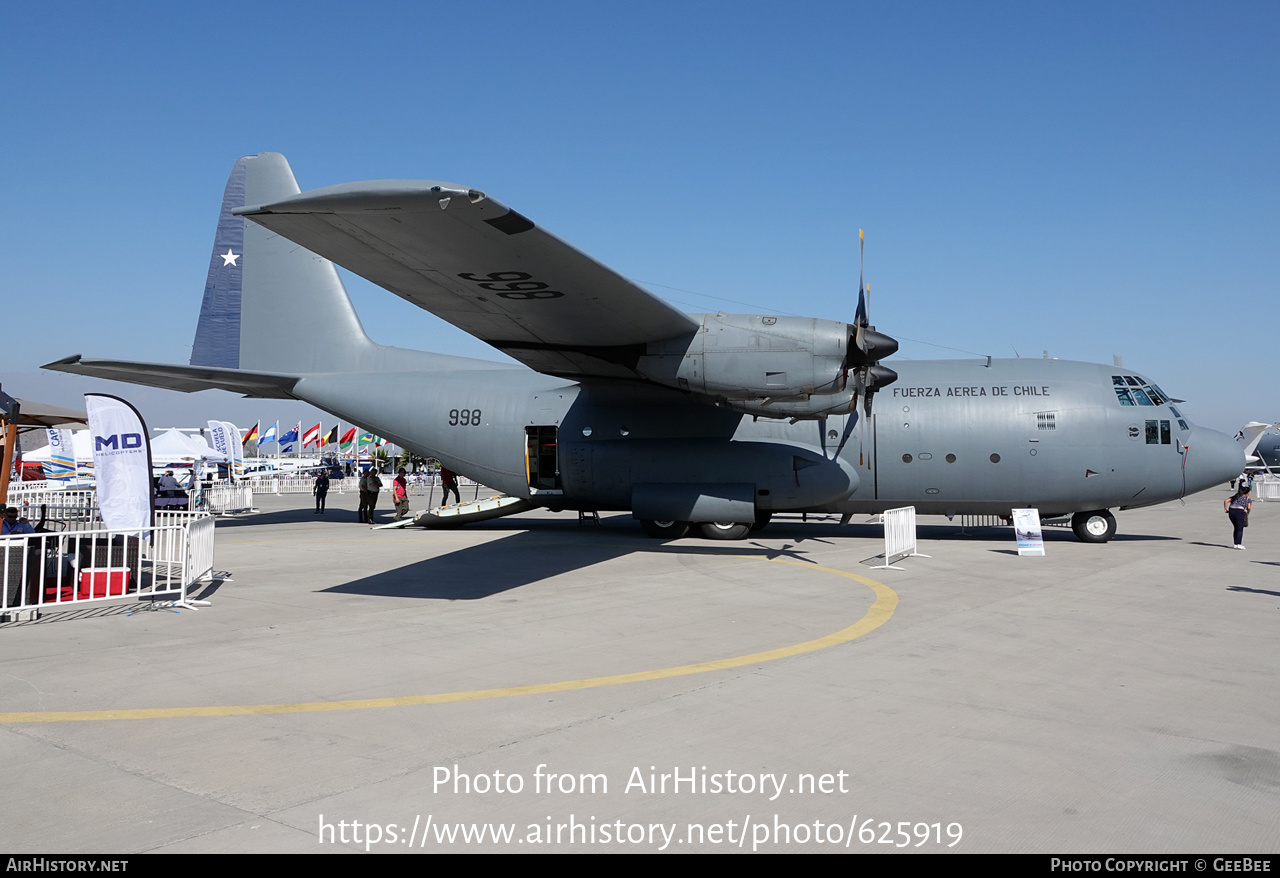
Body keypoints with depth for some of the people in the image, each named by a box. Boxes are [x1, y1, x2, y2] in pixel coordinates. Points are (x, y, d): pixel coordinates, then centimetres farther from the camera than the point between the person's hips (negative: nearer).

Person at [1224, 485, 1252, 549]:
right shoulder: (1248, 499, 11)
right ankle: (1239, 544, -12)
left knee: (1235, 527, 19)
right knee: (1240, 529, 0)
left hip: (1231, 510, 5)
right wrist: (1247, 514, 12)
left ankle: (1236, 543, 19)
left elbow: (1226, 501, 13)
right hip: (1240, 511, -5)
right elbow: (1249, 508, -4)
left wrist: (1225, 509, 11)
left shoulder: (1235, 496, 24)